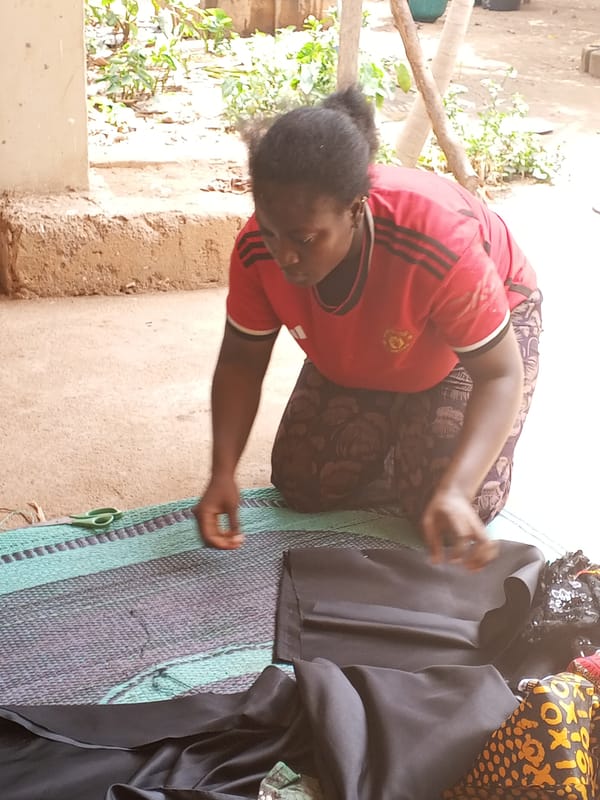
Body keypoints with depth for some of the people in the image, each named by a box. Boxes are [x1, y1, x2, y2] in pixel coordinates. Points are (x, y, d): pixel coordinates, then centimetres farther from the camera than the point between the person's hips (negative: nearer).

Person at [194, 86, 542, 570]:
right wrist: (223, 472, -31)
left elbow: (500, 375, -36)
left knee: (461, 511, -18)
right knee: (303, 486, -5)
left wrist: (455, 491, -50)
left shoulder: (442, 245, -44)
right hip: (360, 356, 4)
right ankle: (398, 426, 22)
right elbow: (241, 361, -16)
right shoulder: (259, 249, -30)